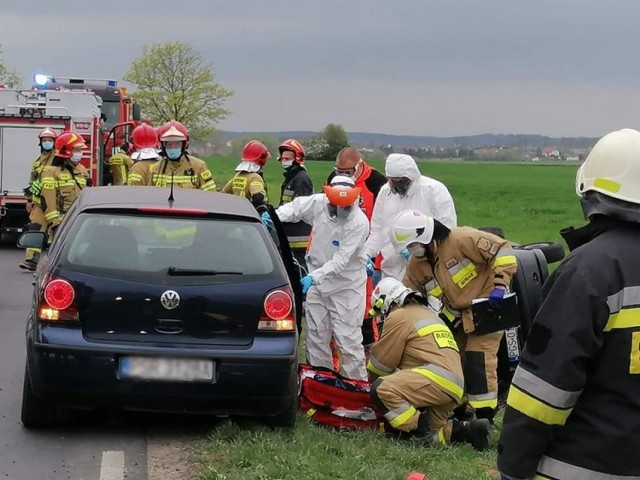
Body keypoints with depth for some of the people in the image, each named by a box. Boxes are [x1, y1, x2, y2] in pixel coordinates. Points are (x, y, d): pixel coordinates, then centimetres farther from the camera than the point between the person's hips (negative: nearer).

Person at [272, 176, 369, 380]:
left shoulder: (359, 222, -24)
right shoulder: (318, 203, -10)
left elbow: (341, 261, -28)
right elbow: (294, 207, 6)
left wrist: (314, 277, -38)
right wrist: (275, 216, -16)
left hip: (346, 285, -5)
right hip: (317, 280, 5)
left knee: (348, 338, -6)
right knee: (316, 335, 12)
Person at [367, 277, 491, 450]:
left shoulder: (397, 316, 2)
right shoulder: (429, 313, 31)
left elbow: (383, 360, 5)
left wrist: (372, 378, 24)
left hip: (438, 378, -10)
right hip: (455, 388, 10)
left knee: (381, 389, -19)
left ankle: (422, 431, -20)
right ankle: (467, 430, -1)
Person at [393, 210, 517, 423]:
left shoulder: (461, 239, -23)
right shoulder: (416, 265, 1)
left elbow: (502, 250, -23)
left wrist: (499, 286, -26)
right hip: (456, 316, 8)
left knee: (478, 364, -14)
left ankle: (485, 419, -8)